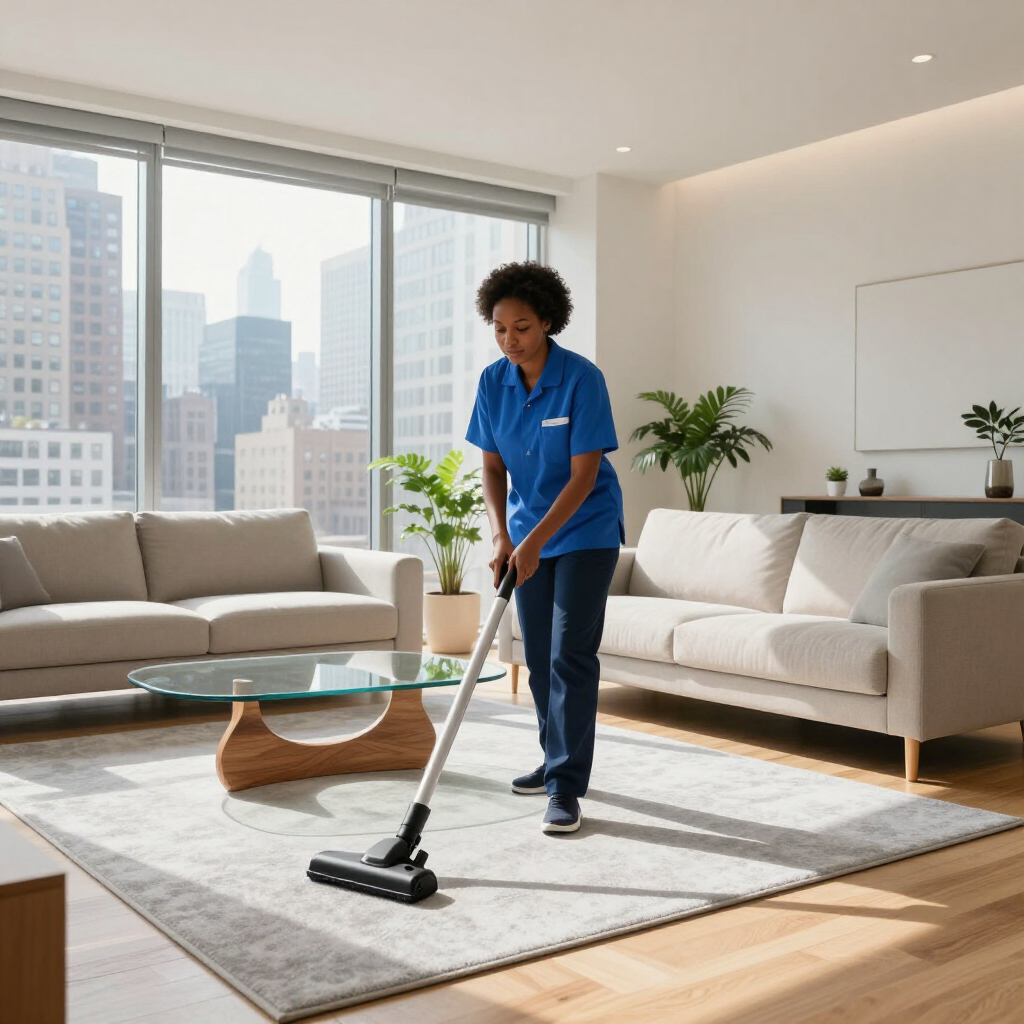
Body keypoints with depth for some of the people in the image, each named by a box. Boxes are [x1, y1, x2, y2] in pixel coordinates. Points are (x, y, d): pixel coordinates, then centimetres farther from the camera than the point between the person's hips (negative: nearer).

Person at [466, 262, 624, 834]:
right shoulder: (494, 383, -4)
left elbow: (584, 476, -22)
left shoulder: (582, 379, -20)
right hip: (528, 534, 6)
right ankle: (558, 761, 29)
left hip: (585, 531, -5)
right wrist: (502, 536, -12)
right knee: (539, 657, 12)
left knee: (570, 656, -10)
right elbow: (493, 466, 1)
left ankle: (567, 789, -5)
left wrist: (533, 542, -27)